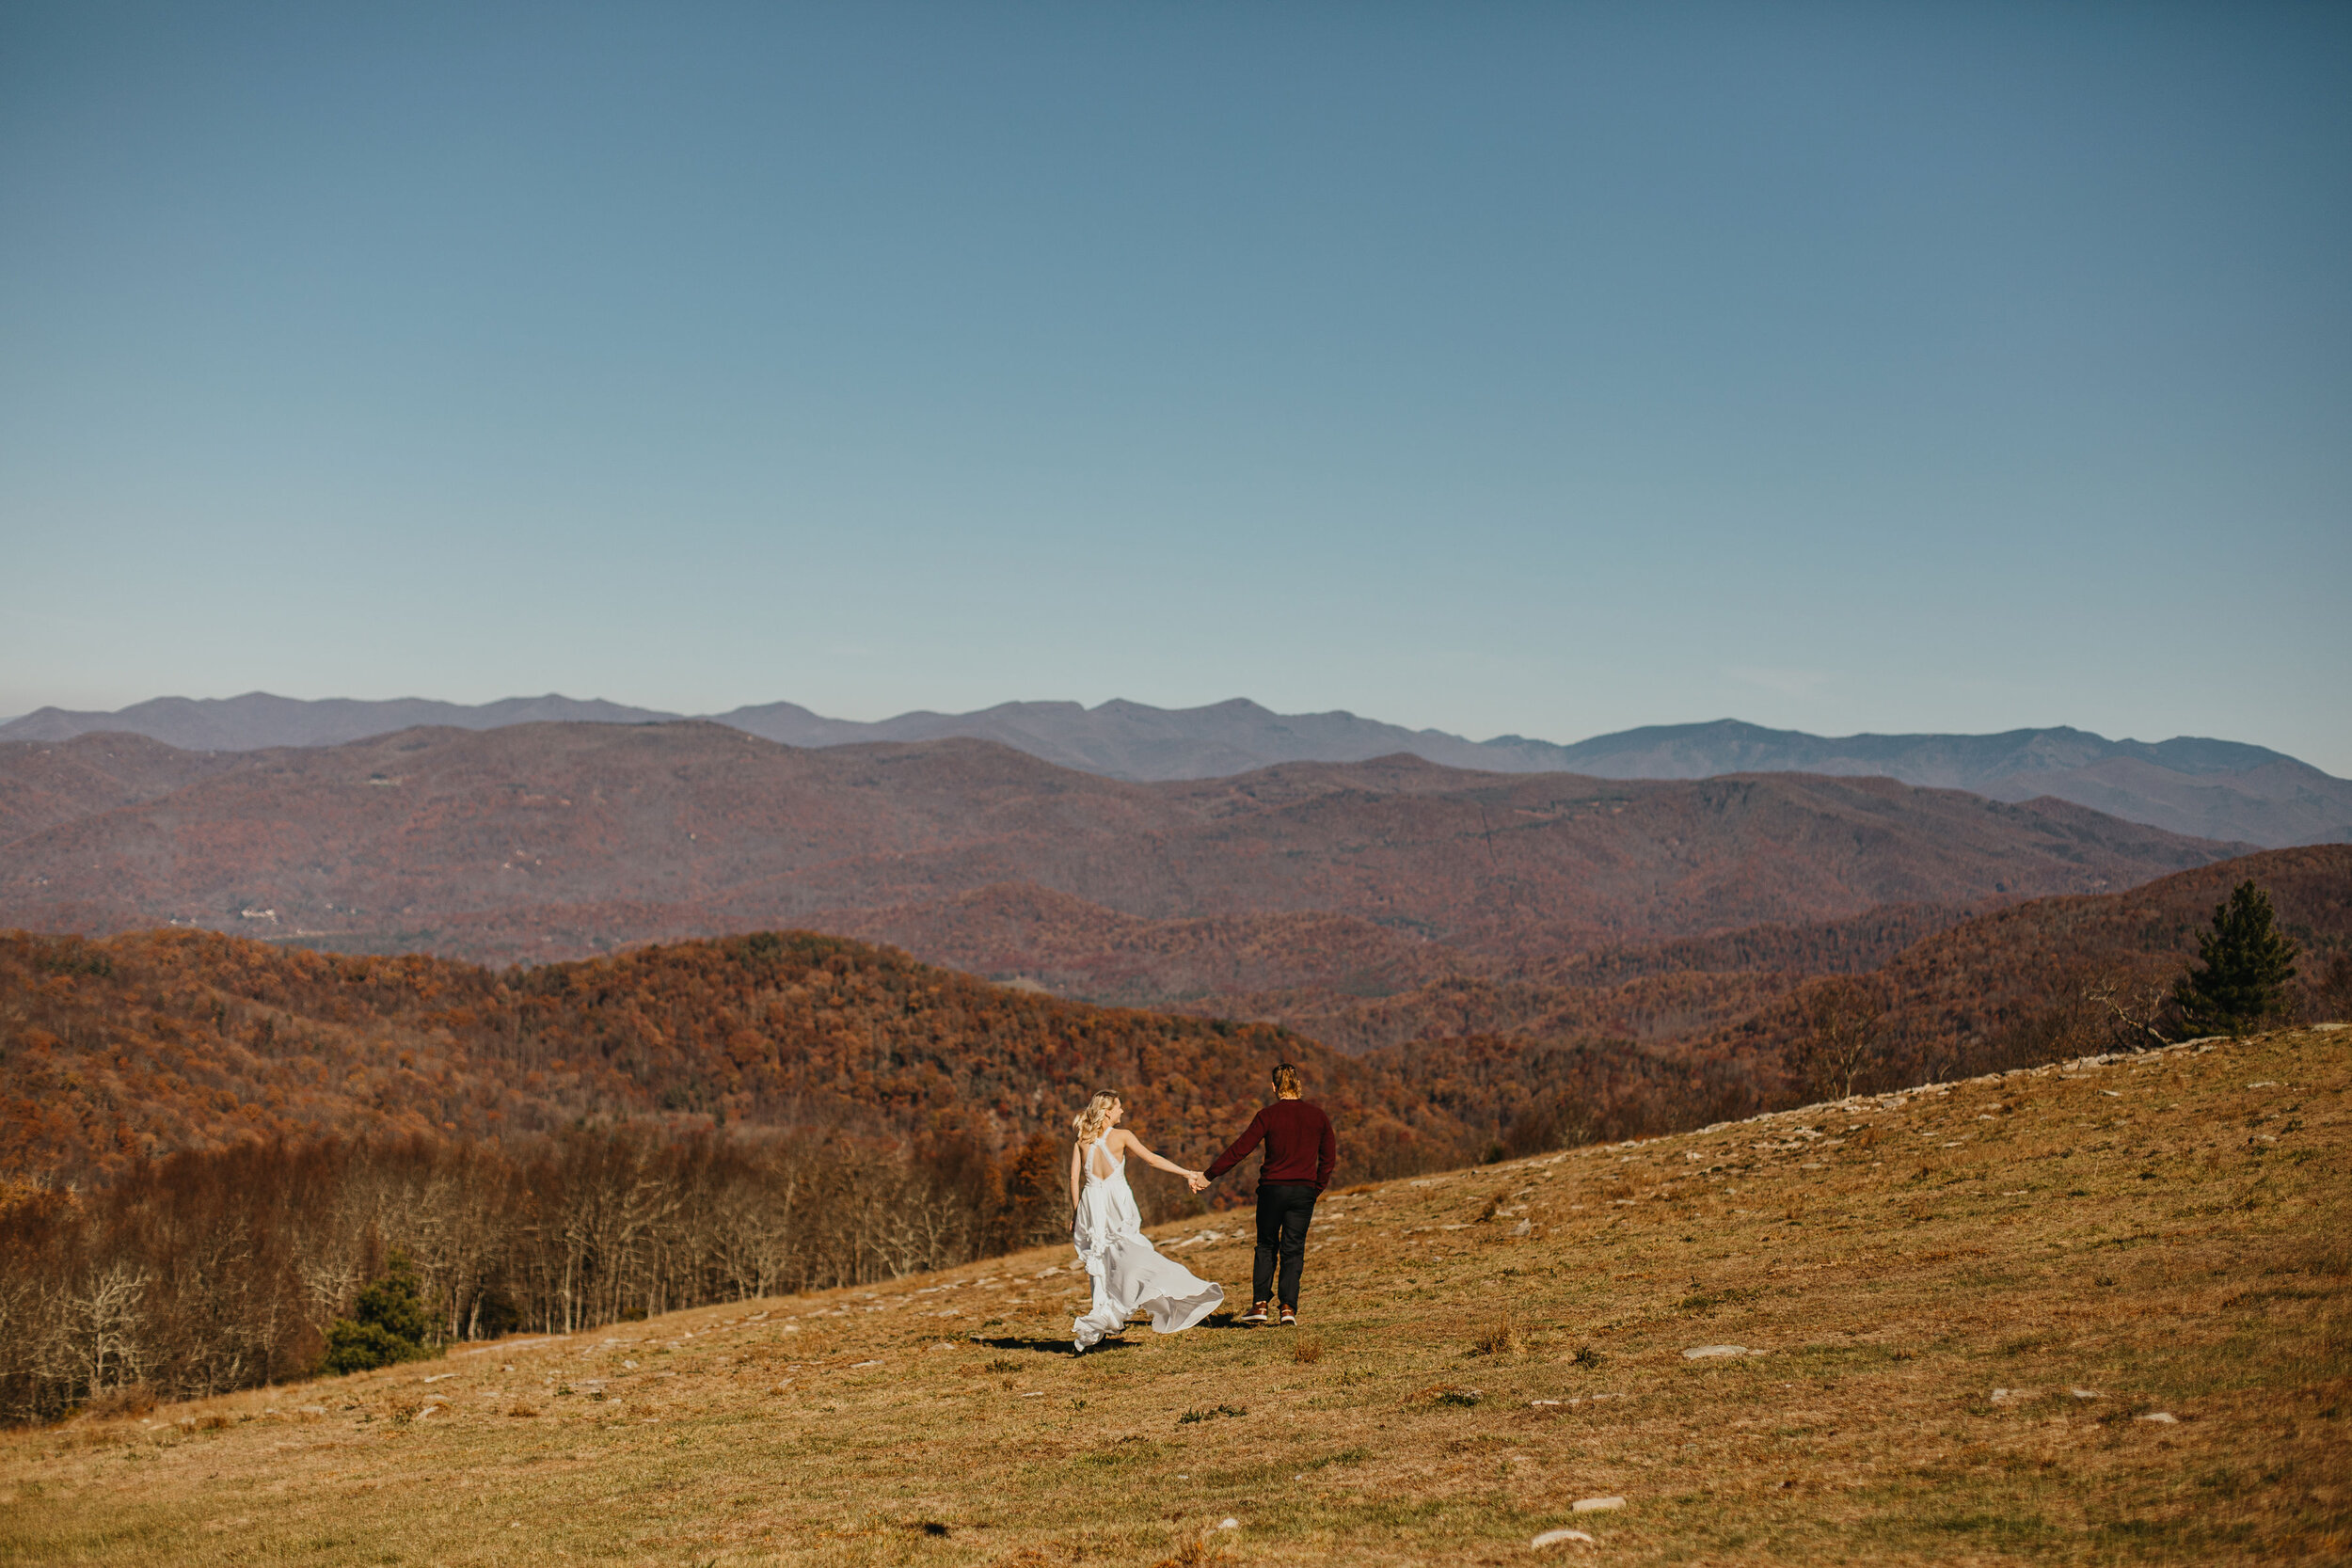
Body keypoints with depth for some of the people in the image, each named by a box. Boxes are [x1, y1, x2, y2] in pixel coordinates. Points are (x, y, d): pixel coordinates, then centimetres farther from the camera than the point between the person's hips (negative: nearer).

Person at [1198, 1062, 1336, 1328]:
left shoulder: (1268, 1116, -7)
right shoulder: (1317, 1115, 3)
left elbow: (1239, 1150, -7)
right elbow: (1329, 1156, 8)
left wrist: (1208, 1176, 0)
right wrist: (1317, 1189, 18)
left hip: (1272, 1188, -2)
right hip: (1304, 1191, 2)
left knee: (1266, 1247, 13)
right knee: (1293, 1251, 6)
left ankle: (1260, 1304, 6)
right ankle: (1288, 1308, -4)